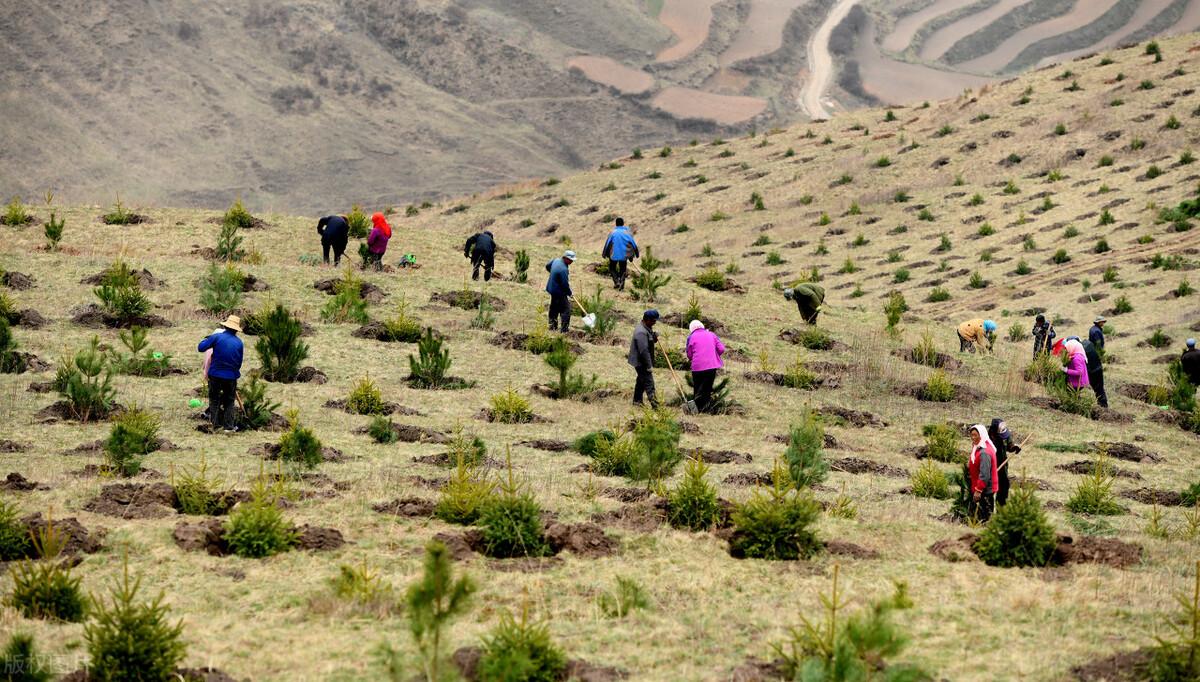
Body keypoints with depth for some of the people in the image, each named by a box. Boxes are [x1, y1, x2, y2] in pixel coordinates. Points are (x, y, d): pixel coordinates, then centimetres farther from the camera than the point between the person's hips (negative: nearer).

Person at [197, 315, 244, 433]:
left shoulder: (217, 337, -9)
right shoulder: (239, 342, -1)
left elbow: (201, 348, -9)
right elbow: (239, 361, 7)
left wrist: (206, 339, 11)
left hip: (215, 374, -1)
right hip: (231, 376, 1)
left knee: (214, 400, 14)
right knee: (229, 401, 14)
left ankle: (216, 424, 10)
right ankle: (229, 426, 10)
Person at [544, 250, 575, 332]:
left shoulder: (556, 260, 0)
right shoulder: (563, 269, -28)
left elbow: (547, 266, 21)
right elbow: (565, 284, -24)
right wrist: (569, 293, -7)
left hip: (552, 289, 10)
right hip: (560, 293, -10)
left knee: (554, 310, 20)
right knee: (566, 310, -3)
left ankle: (553, 327, 30)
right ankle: (564, 330, -4)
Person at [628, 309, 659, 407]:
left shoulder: (647, 328, 8)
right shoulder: (641, 332, -25)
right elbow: (644, 351, -27)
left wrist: (655, 337, -1)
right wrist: (649, 366, -25)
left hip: (641, 362, 10)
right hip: (641, 362, -10)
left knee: (641, 381, 21)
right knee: (649, 382, -11)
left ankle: (637, 401, 33)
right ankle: (654, 403, -13)